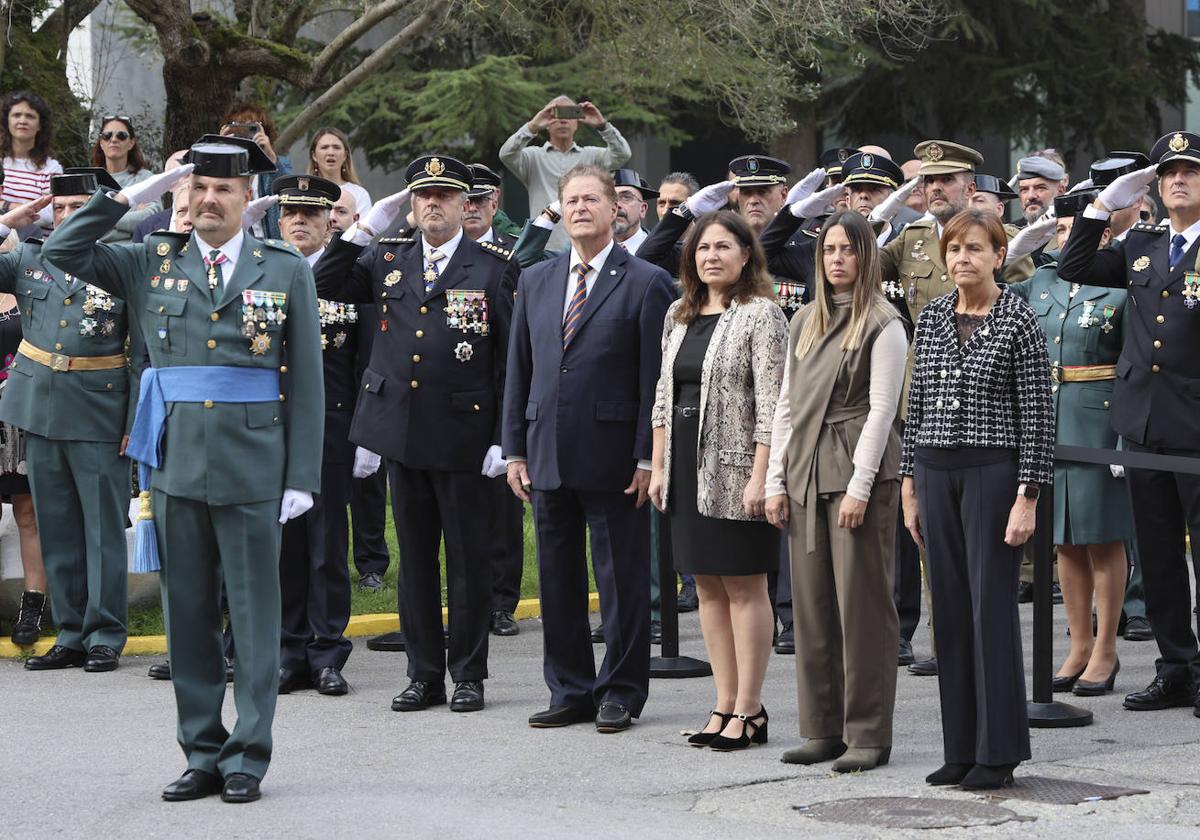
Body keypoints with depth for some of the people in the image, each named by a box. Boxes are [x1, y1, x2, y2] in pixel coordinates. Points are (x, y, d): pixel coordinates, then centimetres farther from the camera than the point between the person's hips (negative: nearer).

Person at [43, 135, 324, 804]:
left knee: (255, 616, 2)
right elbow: (62, 250, 3)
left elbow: (307, 380, 2)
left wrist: (303, 476, -4)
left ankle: (248, 758, 9)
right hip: (176, 461, 2)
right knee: (188, 616, 8)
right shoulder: (154, 262, 9)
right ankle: (202, 755, 16)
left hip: (252, 466, -2)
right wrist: (133, 195, -2)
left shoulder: (287, 270, 3)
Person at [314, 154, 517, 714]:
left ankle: (468, 675, 13)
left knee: (467, 559, 3)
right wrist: (366, 228, -2)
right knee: (415, 558, 9)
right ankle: (424, 675, 17)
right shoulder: (389, 261, 10)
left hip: (463, 435, -4)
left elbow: (509, 359, -3)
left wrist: (503, 437, -8)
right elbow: (326, 284, 4)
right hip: (401, 433, 4)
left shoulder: (493, 270, -2)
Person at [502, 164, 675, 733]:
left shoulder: (646, 284, -3)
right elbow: (519, 371, 13)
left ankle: (621, 692, 12)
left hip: (613, 458, -5)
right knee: (557, 579, 10)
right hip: (548, 456, 5)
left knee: (622, 581, 2)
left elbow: (655, 380, -6)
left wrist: (647, 457, -11)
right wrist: (515, 450, 7)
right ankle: (569, 691, 19)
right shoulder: (535, 281, 12)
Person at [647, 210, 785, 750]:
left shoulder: (760, 313, -7)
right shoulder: (679, 315, 13)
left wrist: (759, 477, -19)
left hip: (735, 467, -7)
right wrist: (658, 466, 10)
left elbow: (770, 404, -13)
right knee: (708, 585, 9)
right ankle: (725, 703, 14)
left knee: (744, 586, -2)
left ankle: (748, 709, 3)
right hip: (687, 465, 7)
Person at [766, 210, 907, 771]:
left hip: (860, 473, -6)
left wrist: (859, 488, -14)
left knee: (862, 604, -5)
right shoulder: (805, 322, 16)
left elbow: (881, 410, -8)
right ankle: (823, 729, 13)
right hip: (806, 473, 6)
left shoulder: (882, 325, -3)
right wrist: (776, 479, 10)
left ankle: (868, 735, 0)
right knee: (811, 605, 6)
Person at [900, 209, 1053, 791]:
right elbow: (916, 406, 13)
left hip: (993, 471, -5)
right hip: (936, 473, 5)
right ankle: (961, 748, 13)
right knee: (951, 608, 7)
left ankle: (999, 753, 1)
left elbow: (1037, 415, -8)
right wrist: (910, 486, 11)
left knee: (992, 606, -4)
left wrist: (1027, 497, -13)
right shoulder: (931, 317, 9)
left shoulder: (1019, 321, -6)